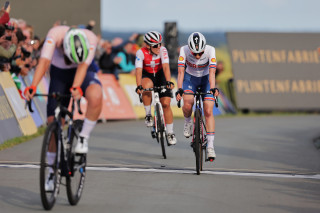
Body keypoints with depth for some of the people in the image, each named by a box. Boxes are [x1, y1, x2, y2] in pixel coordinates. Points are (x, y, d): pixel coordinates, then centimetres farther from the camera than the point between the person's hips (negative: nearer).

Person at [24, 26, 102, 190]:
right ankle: (52, 170, 11)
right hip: (59, 73, 1)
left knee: (95, 96, -36)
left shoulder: (90, 38, -30)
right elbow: (44, 61, -40)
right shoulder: (55, 34, -31)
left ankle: (83, 137, -16)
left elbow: (83, 66, -34)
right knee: (53, 121, -4)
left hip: (82, 73, -1)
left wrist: (76, 88, -52)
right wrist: (32, 87, -52)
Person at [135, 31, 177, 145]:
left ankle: (170, 133, 3)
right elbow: (138, 70, -31)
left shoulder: (162, 50, -23)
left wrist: (168, 82, -46)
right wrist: (138, 86, -45)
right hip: (147, 76, -1)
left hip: (160, 75, 1)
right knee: (147, 86, -37)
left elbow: (166, 67, -31)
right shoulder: (141, 52, -24)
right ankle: (148, 114, -18)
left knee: (166, 103, -9)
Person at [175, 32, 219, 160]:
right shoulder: (184, 50, -27)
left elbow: (212, 72, -36)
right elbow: (181, 71, -31)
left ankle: (210, 146, -9)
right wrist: (179, 89, -44)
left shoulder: (210, 50, -29)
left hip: (206, 79, 0)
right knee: (187, 104, -27)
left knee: (208, 112, -12)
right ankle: (187, 122, 6)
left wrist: (213, 88, -50)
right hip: (190, 78, 0)